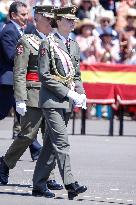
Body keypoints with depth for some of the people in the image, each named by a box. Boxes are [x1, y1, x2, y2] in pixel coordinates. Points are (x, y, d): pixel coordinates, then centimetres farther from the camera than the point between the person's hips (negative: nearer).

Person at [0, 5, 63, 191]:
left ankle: (47, 176, 4)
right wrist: (20, 100, -15)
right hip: (34, 96, -6)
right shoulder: (26, 42, -3)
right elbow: (19, 73, -8)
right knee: (28, 135, -4)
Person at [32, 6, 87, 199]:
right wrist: (68, 93, -16)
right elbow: (45, 75, -12)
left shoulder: (74, 46, 15)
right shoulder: (48, 44, -6)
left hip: (67, 103, 7)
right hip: (52, 101, -7)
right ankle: (70, 185, -19)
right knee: (62, 143, -14)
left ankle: (39, 185, 14)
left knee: (51, 144, 9)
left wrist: (81, 94, 2)